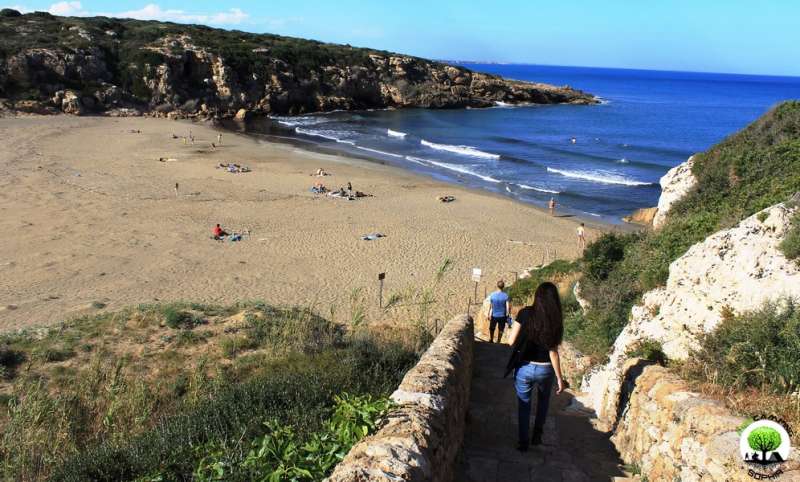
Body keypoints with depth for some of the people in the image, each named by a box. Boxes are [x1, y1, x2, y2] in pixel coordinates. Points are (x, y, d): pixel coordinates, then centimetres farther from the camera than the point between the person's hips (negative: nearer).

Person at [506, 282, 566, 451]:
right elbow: (553, 352, -11)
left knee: (524, 404, 20)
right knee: (543, 400, 31)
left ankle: (523, 442, 27)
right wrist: (560, 378, -4)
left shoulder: (525, 314, -13)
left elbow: (511, 342, -13)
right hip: (545, 369, 1)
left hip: (524, 368, -1)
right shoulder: (555, 320, -11)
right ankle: (537, 434, 30)